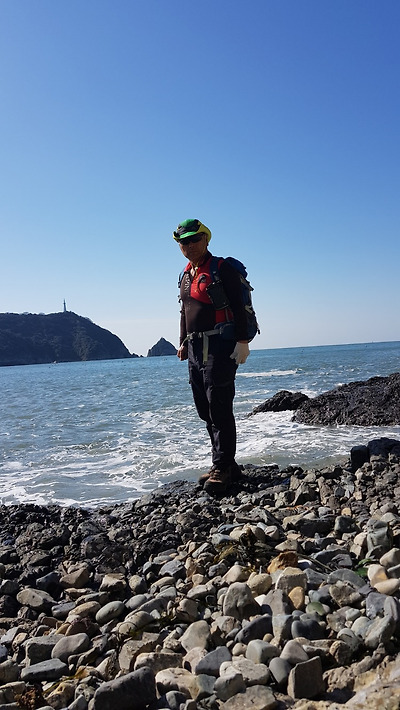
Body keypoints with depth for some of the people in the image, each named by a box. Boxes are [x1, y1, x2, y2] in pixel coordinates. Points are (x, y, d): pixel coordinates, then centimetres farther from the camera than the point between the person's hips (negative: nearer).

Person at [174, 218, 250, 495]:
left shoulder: (223, 268, -4)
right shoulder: (186, 275, 20)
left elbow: (239, 307, -11)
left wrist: (242, 341, -17)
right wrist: (183, 342, 20)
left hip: (219, 346, -8)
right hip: (195, 347, 9)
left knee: (219, 408, -8)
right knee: (205, 409, 9)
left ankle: (222, 468, 0)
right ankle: (225, 465, 18)